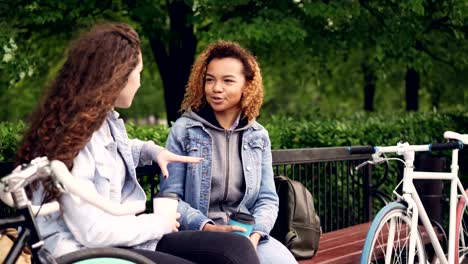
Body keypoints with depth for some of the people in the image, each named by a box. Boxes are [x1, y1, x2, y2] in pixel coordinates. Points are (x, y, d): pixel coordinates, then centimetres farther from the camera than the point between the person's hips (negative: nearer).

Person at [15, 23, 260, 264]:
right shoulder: (71, 137, -20)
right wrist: (158, 223, -9)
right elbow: (92, 232, -22)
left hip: (126, 237, 10)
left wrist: (153, 151, 16)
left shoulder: (107, 119, 10)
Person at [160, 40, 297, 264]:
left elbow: (267, 199, 7)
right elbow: (171, 197, -4)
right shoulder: (183, 130, 1)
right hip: (196, 235, -3)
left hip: (247, 233, 3)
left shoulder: (258, 136, 10)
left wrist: (254, 235, -13)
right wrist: (209, 228, -18)